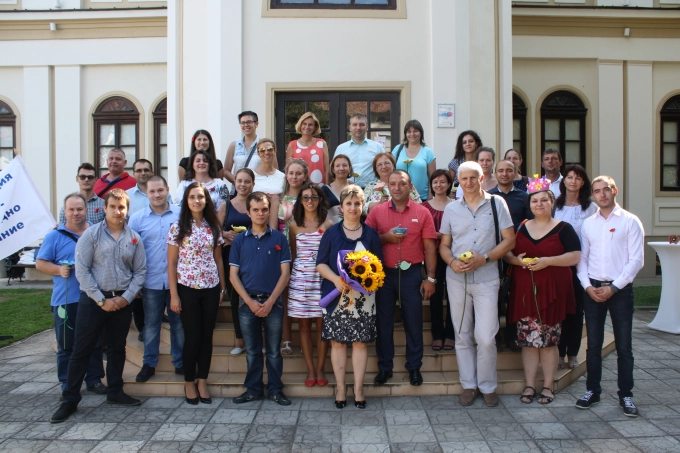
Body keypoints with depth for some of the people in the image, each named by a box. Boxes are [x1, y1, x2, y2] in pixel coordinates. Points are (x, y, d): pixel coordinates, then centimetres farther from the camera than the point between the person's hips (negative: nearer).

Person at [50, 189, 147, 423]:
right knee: (81, 350, 4)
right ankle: (70, 399, 14)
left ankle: (115, 391, 29)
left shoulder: (134, 238, 3)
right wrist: (101, 300, -12)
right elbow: (82, 270, -10)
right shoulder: (91, 234, -6)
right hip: (93, 299, -3)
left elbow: (140, 271, 5)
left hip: (122, 301, 3)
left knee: (117, 349, 14)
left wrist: (126, 297, -7)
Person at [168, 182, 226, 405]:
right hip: (187, 288, -3)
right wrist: (174, 294, -8)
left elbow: (218, 260, 10)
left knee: (207, 336, 8)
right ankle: (189, 383, 20)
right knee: (192, 337, 3)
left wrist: (222, 288, 7)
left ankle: (202, 382, 20)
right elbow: (171, 263, -4)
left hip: (211, 289, 3)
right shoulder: (178, 227, -3)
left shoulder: (213, 227, 6)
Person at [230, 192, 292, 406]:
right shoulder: (239, 240, 5)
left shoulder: (279, 238, 1)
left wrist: (270, 301, -10)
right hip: (248, 302, 1)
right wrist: (250, 301, -9)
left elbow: (285, 272, -2)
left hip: (273, 302, -1)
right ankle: (253, 389, 23)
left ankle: (275, 390, 19)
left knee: (273, 350, 7)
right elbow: (233, 275, 2)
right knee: (252, 350, 11)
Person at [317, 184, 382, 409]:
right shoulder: (331, 233, 4)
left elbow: (379, 264, 8)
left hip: (363, 297, 1)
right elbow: (321, 263, 2)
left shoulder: (371, 234, 7)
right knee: (337, 341, 3)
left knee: (360, 342, 3)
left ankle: (358, 389, 15)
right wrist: (335, 279, -16)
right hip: (336, 296, 0)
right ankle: (340, 388, 16)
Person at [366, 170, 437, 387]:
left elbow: (429, 247, 0)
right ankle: (384, 367, 22)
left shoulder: (422, 212, 1)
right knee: (384, 321, 8)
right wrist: (386, 237, -15)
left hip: (411, 273, -1)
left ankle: (414, 367, 23)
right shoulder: (377, 212, 4)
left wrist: (430, 278, -4)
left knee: (413, 322, 8)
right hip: (384, 273, 1)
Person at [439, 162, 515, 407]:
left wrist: (484, 258, -14)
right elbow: (444, 245, 11)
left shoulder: (496, 203, 1)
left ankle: (488, 386, 16)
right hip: (457, 279, 3)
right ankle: (468, 385, 22)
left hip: (486, 279, -2)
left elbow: (509, 240, -1)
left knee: (486, 337, -3)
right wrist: (453, 262, -10)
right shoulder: (451, 209, 8)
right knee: (462, 336, 9)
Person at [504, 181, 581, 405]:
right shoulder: (521, 228, 12)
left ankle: (548, 386, 14)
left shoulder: (563, 228, 1)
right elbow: (506, 252, 15)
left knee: (548, 340, 2)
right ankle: (529, 385, 12)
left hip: (552, 290, -3)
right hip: (524, 290, 3)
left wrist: (548, 261, -17)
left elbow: (575, 256, -6)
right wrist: (516, 259, -8)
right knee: (528, 340, 4)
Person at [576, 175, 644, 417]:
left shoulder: (630, 222, -2)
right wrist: (588, 286, -5)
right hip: (592, 289, 3)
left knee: (624, 346, 5)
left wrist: (613, 287, -11)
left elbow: (636, 260, -7)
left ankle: (625, 395, 18)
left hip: (620, 289, -2)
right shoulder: (588, 223, 8)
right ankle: (592, 390, 20)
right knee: (593, 344, 9)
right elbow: (582, 258, 8)